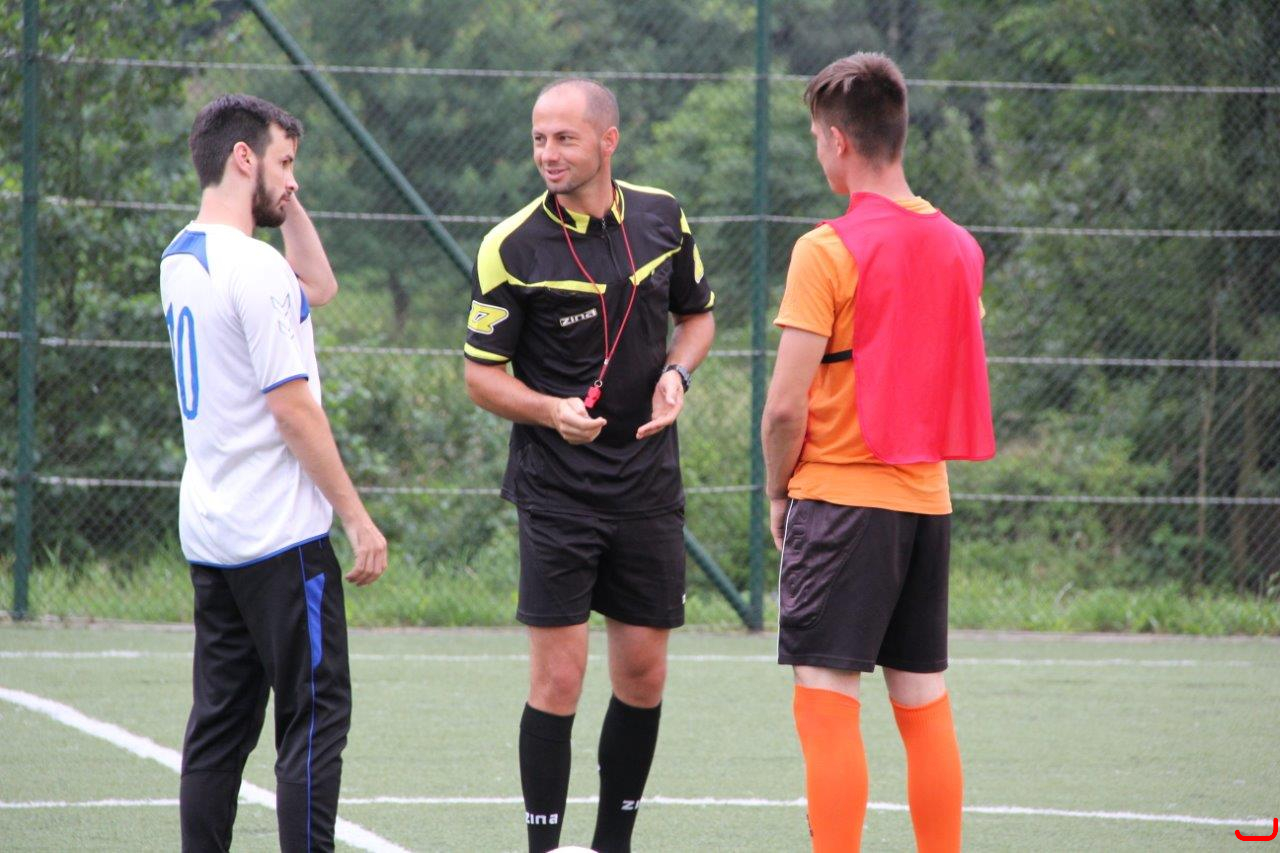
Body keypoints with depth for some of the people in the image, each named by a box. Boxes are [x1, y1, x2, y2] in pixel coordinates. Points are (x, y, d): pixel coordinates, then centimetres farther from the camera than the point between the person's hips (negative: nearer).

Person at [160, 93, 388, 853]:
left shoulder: (182, 257, 13)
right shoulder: (254, 269, -16)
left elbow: (320, 288, 24)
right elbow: (293, 408, -18)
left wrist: (290, 210, 11)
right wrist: (358, 518, -14)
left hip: (208, 534, 9)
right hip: (280, 535, -9)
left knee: (222, 722, 9)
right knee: (315, 718, -6)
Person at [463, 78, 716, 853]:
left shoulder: (664, 220, 3)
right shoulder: (513, 249, -9)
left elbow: (698, 314, 18)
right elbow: (483, 373, -5)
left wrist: (676, 373, -3)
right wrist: (552, 411, -23)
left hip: (650, 485, 4)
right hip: (556, 490, -4)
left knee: (643, 675, 7)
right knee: (558, 678, -7)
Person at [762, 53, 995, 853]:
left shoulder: (829, 251, -12)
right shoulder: (959, 247, 7)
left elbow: (786, 406, -13)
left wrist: (778, 492, 2)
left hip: (840, 496, -6)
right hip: (927, 497, 6)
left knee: (828, 700, -5)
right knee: (925, 703, 10)